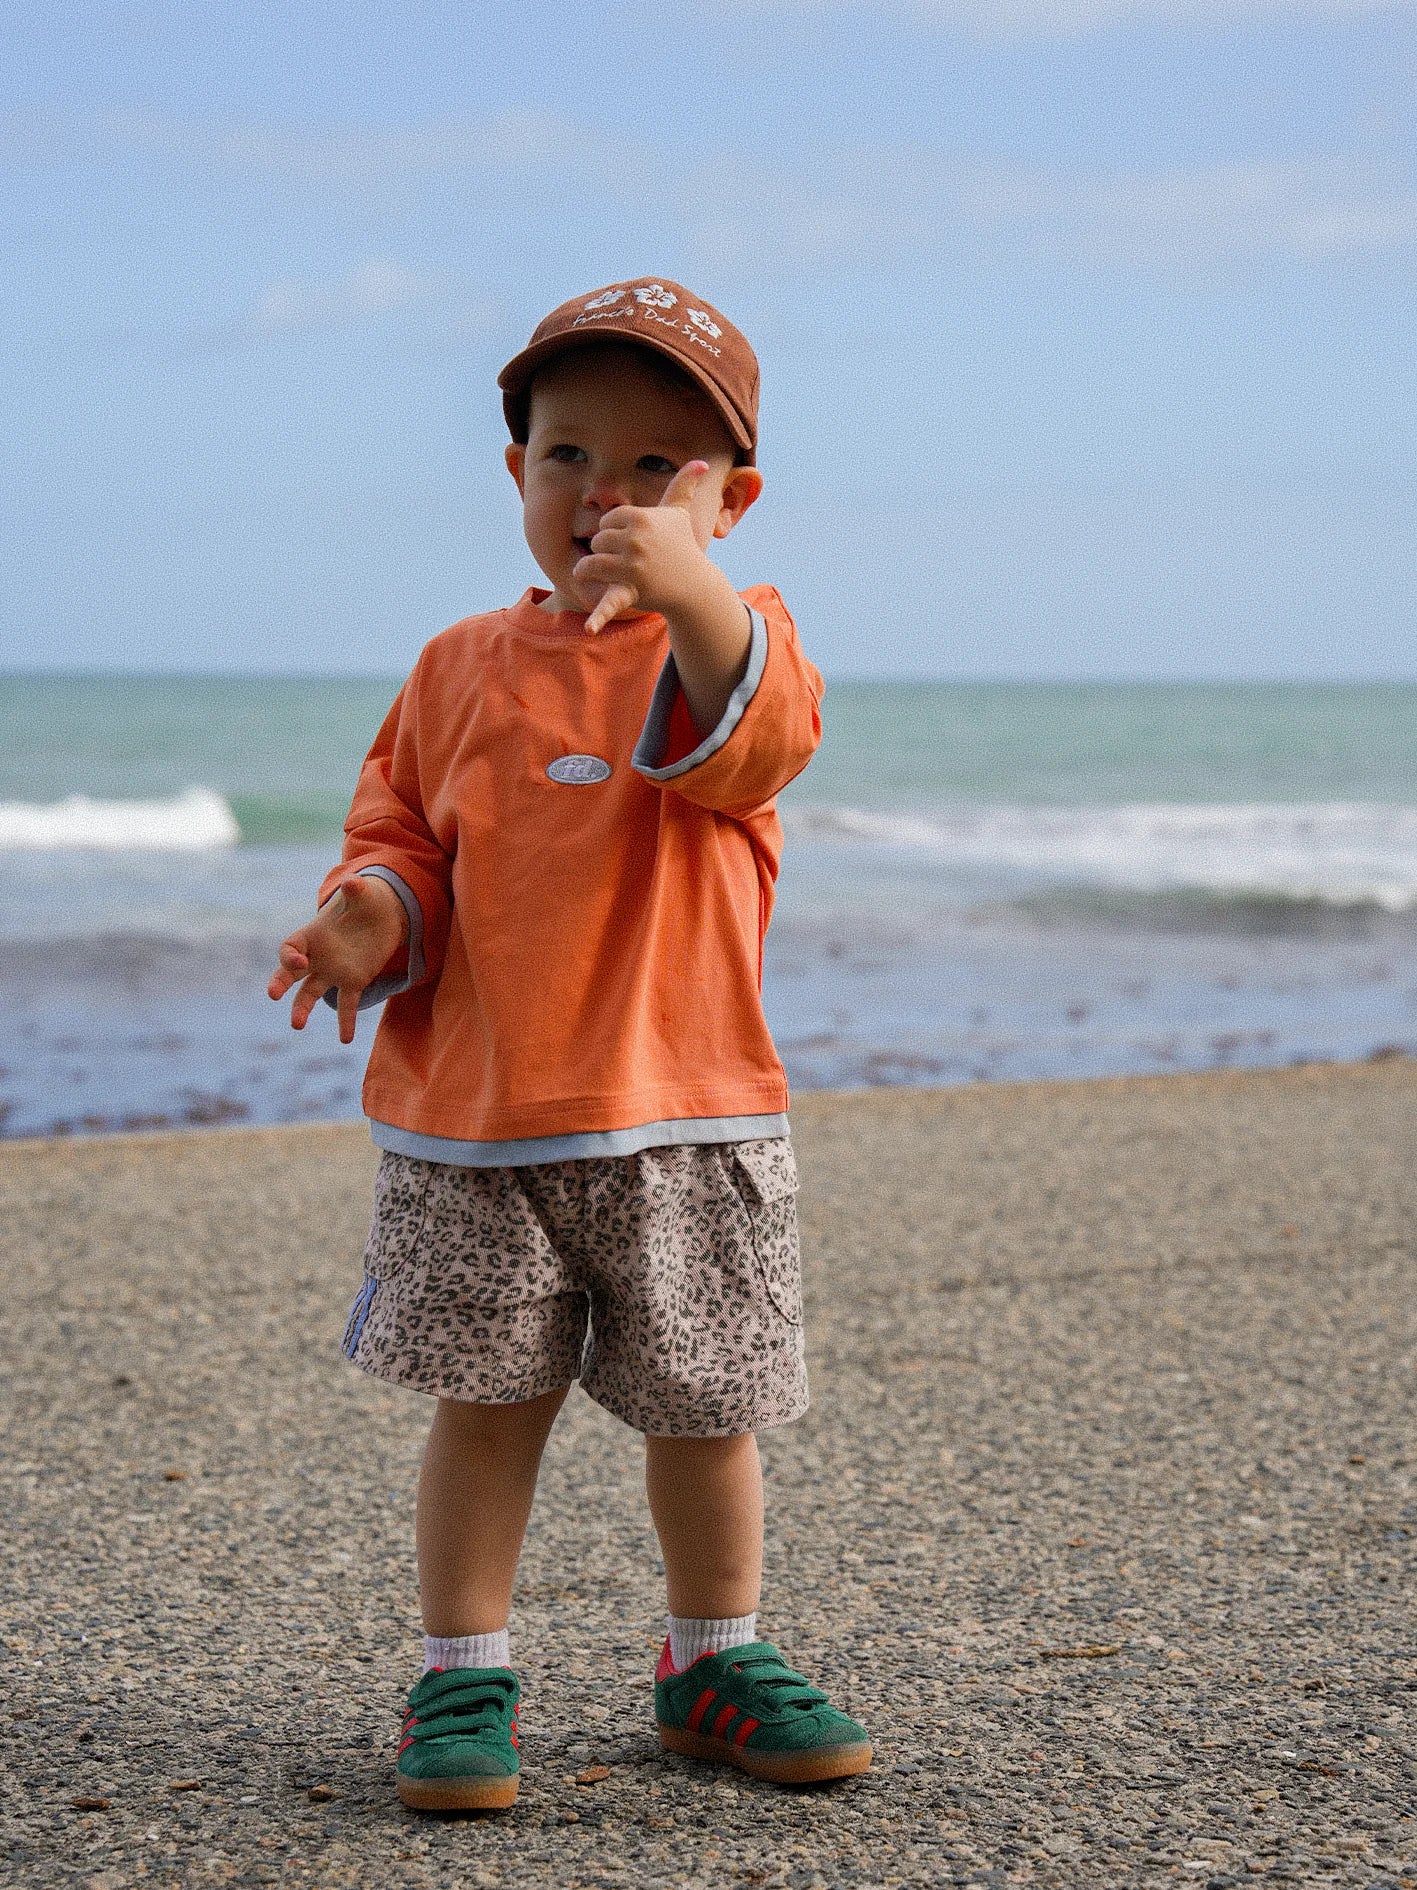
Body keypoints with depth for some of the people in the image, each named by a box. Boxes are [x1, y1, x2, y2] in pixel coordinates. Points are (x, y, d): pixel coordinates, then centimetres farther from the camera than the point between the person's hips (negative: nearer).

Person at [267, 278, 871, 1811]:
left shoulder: (732, 637, 0)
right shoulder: (463, 668, 9)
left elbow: (756, 747, -23)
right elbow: (403, 831, 13)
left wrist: (689, 594, -40)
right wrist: (374, 916, -10)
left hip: (684, 1115, -1)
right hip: (470, 1112, 1)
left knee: (702, 1408, 9)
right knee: (487, 1400, 4)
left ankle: (717, 1661, 28)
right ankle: (461, 1679, 17)